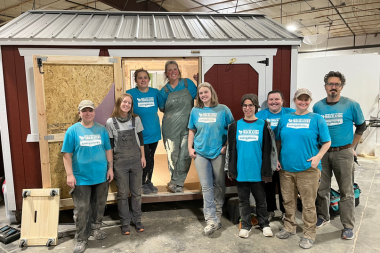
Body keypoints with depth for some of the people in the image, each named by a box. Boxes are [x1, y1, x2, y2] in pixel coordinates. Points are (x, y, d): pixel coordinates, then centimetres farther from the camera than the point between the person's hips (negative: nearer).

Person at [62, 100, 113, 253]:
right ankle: (81, 239, 19)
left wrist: (110, 168, 4)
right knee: (81, 209, 3)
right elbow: (67, 154, -6)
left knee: (99, 206, 16)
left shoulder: (101, 129, 3)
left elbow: (108, 150, 8)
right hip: (81, 177, -3)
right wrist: (70, 174, -11)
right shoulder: (73, 130, -5)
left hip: (101, 176, 3)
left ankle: (95, 229, 38)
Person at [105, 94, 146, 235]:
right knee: (123, 194, 7)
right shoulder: (111, 122, -4)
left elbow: (141, 139, 8)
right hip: (120, 162, -2)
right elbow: (110, 144, -1)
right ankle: (125, 223, 22)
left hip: (136, 160, 2)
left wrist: (143, 156, 5)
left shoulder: (136, 119, 2)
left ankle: (137, 220, 26)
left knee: (136, 193, 10)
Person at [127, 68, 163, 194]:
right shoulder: (131, 93, -8)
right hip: (140, 134, -3)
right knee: (145, 159, -2)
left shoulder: (155, 92, -1)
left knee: (151, 159, 16)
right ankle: (142, 183, 24)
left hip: (154, 132, 4)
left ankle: (149, 182, 36)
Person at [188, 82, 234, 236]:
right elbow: (191, 130, 11)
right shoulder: (195, 111, 6)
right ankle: (211, 221, 3)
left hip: (218, 152, -1)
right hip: (200, 153, 1)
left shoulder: (223, 109, -2)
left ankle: (217, 214, 31)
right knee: (206, 186, 0)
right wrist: (190, 148, 3)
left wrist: (227, 146, -7)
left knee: (219, 184, 11)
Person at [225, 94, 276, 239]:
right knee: (243, 199, 12)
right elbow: (231, 149, 5)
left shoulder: (263, 126, -1)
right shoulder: (235, 126, 5)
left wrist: (267, 171, -6)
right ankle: (245, 225, 27)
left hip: (257, 171, -1)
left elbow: (267, 151, -2)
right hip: (241, 171, 2)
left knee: (260, 199, 12)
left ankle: (264, 224, 31)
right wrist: (231, 170, 0)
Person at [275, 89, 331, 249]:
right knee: (288, 201, 15)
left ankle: (309, 235, 22)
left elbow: (327, 142, 3)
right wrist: (276, 158, 4)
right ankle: (289, 228, 34)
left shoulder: (316, 119, 1)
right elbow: (278, 141, 14)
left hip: (308, 169, -3)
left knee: (308, 204, 5)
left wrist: (318, 157, -12)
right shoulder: (285, 118, 9)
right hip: (286, 168, 3)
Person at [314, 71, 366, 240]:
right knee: (322, 188, 11)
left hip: (343, 153, -2)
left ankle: (348, 226, 15)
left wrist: (351, 146, 6)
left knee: (346, 191, 3)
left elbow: (361, 126, 8)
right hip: (322, 152, 2)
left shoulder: (351, 105, -3)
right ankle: (323, 217, 29)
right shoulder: (317, 107, 2)